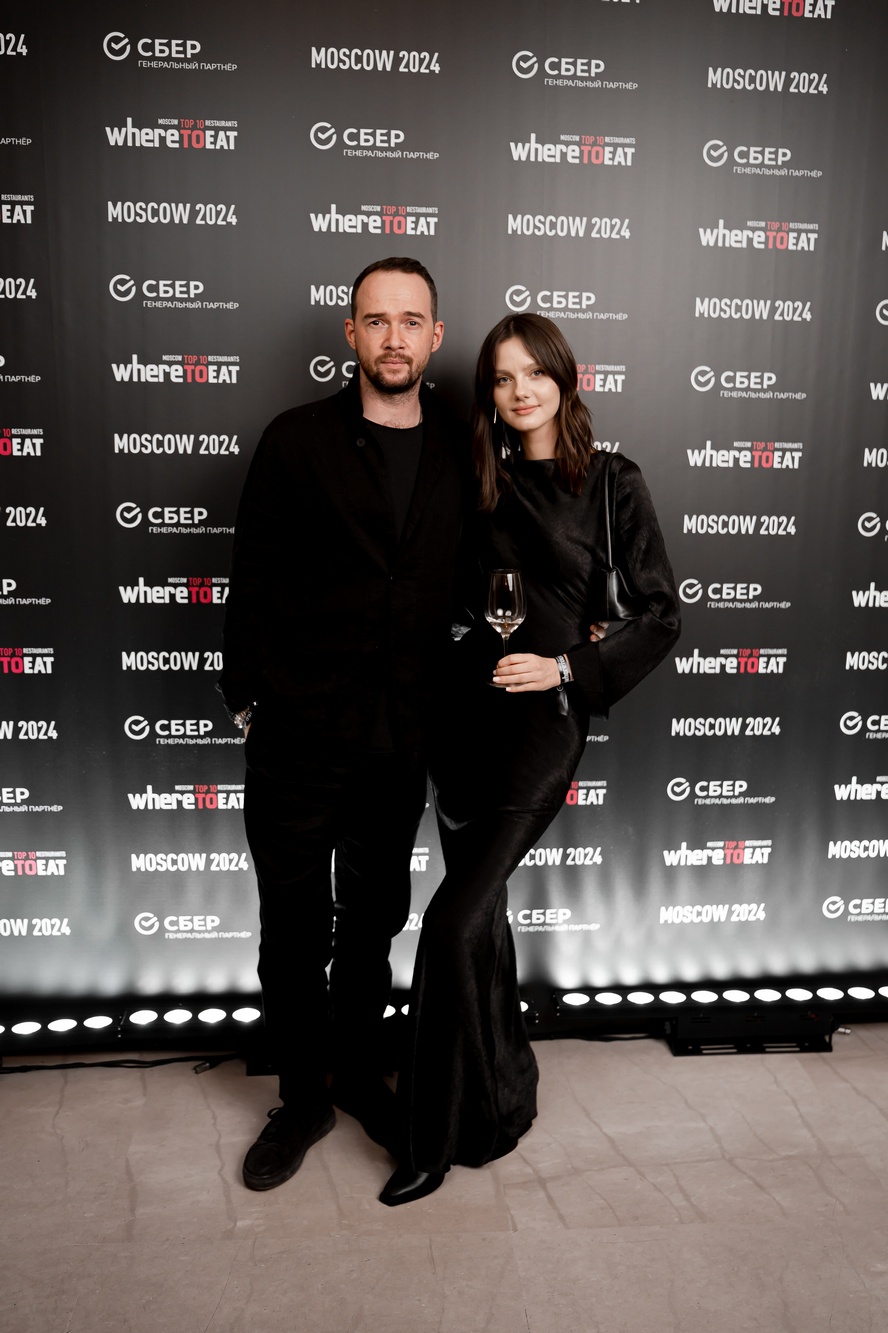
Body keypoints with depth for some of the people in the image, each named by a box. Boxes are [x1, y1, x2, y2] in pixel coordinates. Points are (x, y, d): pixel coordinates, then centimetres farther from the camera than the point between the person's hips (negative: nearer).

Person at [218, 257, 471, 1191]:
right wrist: (247, 697, -3)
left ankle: (360, 1075, 39)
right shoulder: (297, 440, -3)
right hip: (299, 732, -2)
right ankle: (303, 1097, 30)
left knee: (374, 921, 17)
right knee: (295, 928, 9)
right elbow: (253, 579, -2)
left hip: (401, 738, 3)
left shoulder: (460, 452, 5)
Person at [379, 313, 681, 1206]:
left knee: (454, 921, -10)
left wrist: (568, 667, -11)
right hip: (467, 713, 5)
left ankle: (441, 1133, 8)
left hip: (543, 721, -5)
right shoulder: (484, 484, 9)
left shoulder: (611, 483, -3)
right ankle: (505, 1091, 35)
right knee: (481, 910, 13)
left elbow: (661, 614, -3)